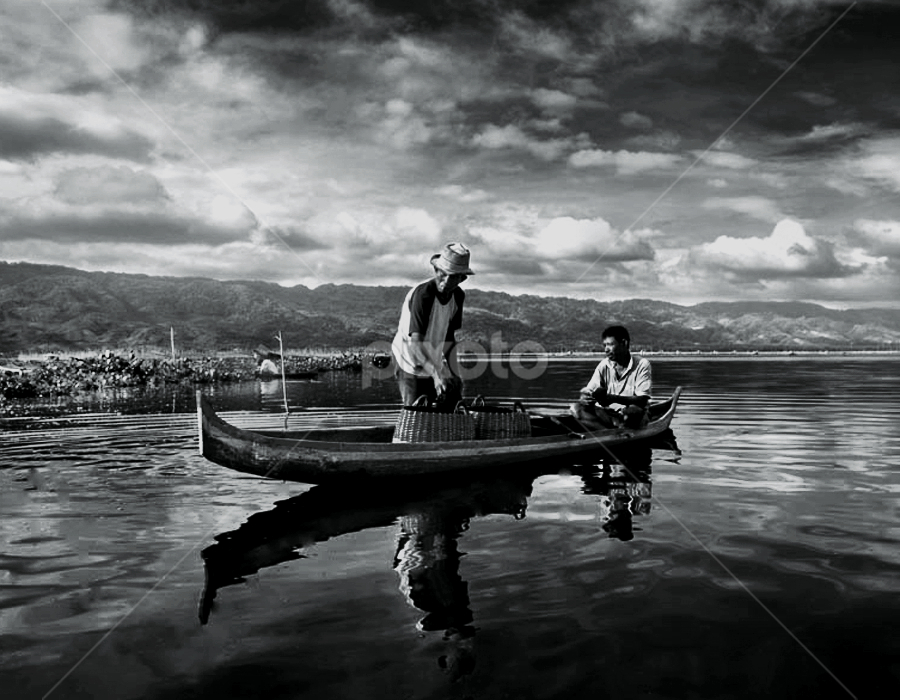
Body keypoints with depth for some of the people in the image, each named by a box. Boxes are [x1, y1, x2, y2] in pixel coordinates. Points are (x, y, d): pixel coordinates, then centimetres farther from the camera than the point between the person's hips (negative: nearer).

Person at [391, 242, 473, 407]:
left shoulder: (458, 296, -3)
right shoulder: (422, 293, -26)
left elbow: (449, 335, 7)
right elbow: (415, 343, -32)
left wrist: (449, 370, -1)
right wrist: (435, 374, -41)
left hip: (433, 364, 7)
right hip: (410, 365, -7)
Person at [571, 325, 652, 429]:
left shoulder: (642, 364, -9)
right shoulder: (604, 365, 3)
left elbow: (642, 400, -17)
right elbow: (587, 391, -3)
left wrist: (614, 398, -32)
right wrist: (584, 399, -29)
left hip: (632, 416, -4)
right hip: (607, 413, 5)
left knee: (632, 412, -39)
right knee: (576, 408, -21)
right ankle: (619, 428, -28)